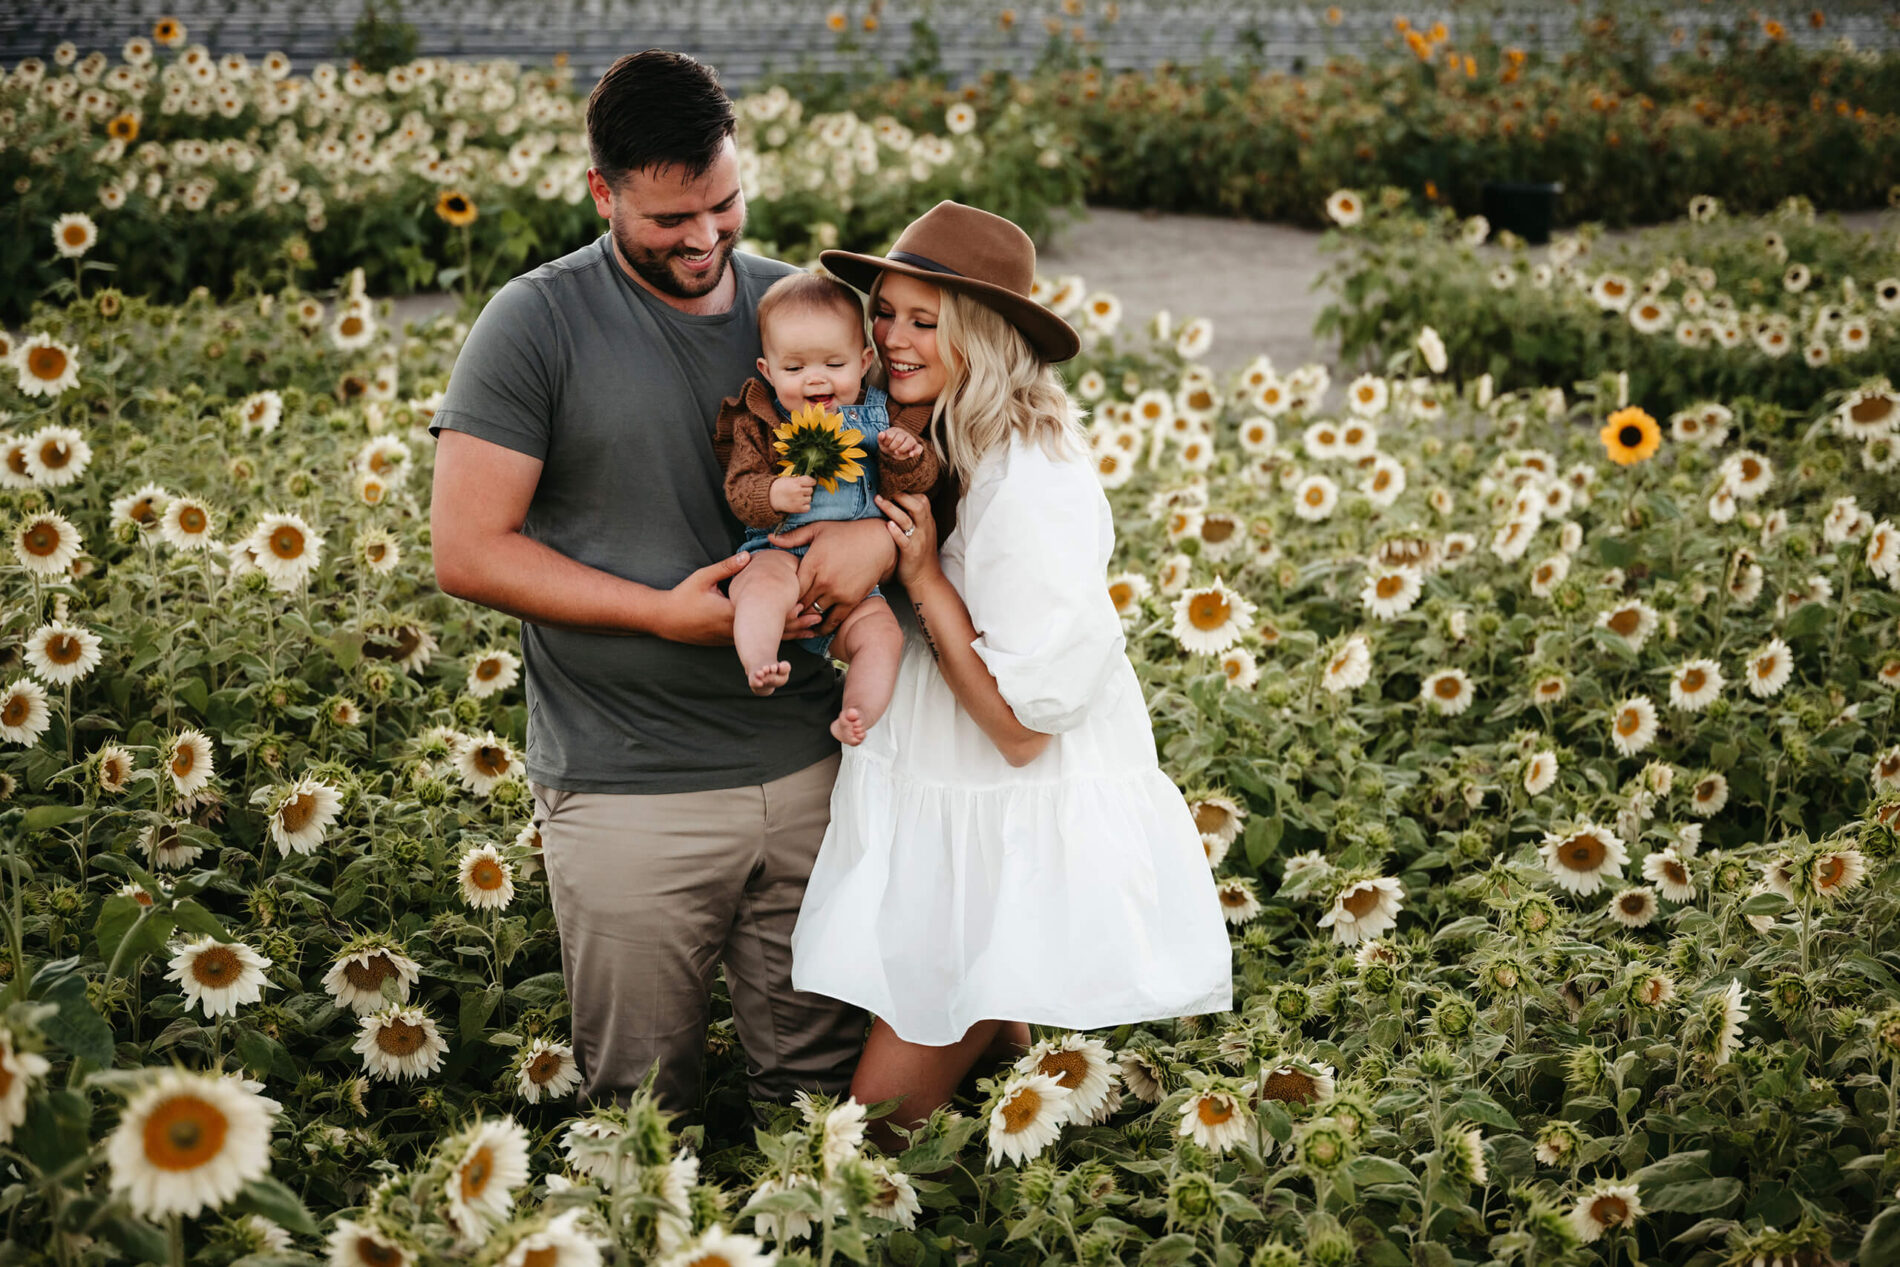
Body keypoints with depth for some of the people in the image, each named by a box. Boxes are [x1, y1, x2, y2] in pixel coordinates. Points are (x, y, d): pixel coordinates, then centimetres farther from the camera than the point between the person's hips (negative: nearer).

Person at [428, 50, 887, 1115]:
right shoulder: (537, 325, -6)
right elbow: (469, 551, -8)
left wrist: (882, 530, -12)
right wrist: (667, 612, -16)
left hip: (808, 765, 4)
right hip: (630, 792, -3)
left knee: (823, 1084, 14)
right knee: (646, 1115, 9)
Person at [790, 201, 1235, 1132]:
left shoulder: (1030, 489, -24)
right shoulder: (931, 448, 3)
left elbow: (1021, 725, -22)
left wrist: (924, 578, -21)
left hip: (1018, 837, -9)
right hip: (946, 811, 9)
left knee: (888, 1110, -3)